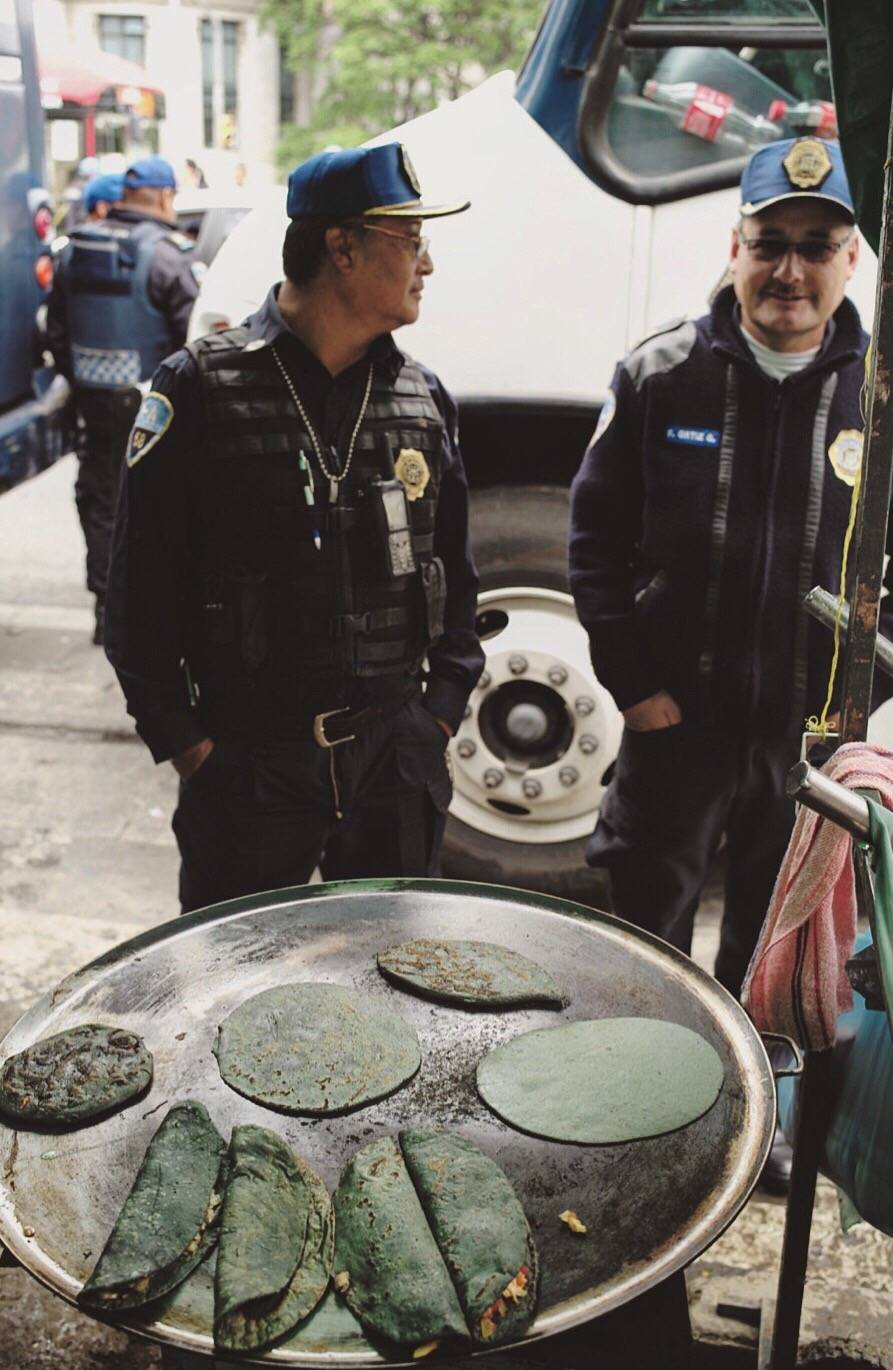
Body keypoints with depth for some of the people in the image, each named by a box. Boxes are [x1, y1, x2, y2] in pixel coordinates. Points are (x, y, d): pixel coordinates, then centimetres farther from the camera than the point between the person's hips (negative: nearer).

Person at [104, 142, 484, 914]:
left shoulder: (424, 398, 5)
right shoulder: (203, 389, -9)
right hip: (248, 757, -4)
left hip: (398, 752, 4)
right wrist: (183, 741, -8)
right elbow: (143, 584, -7)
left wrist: (442, 712, 6)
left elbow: (455, 571, 12)